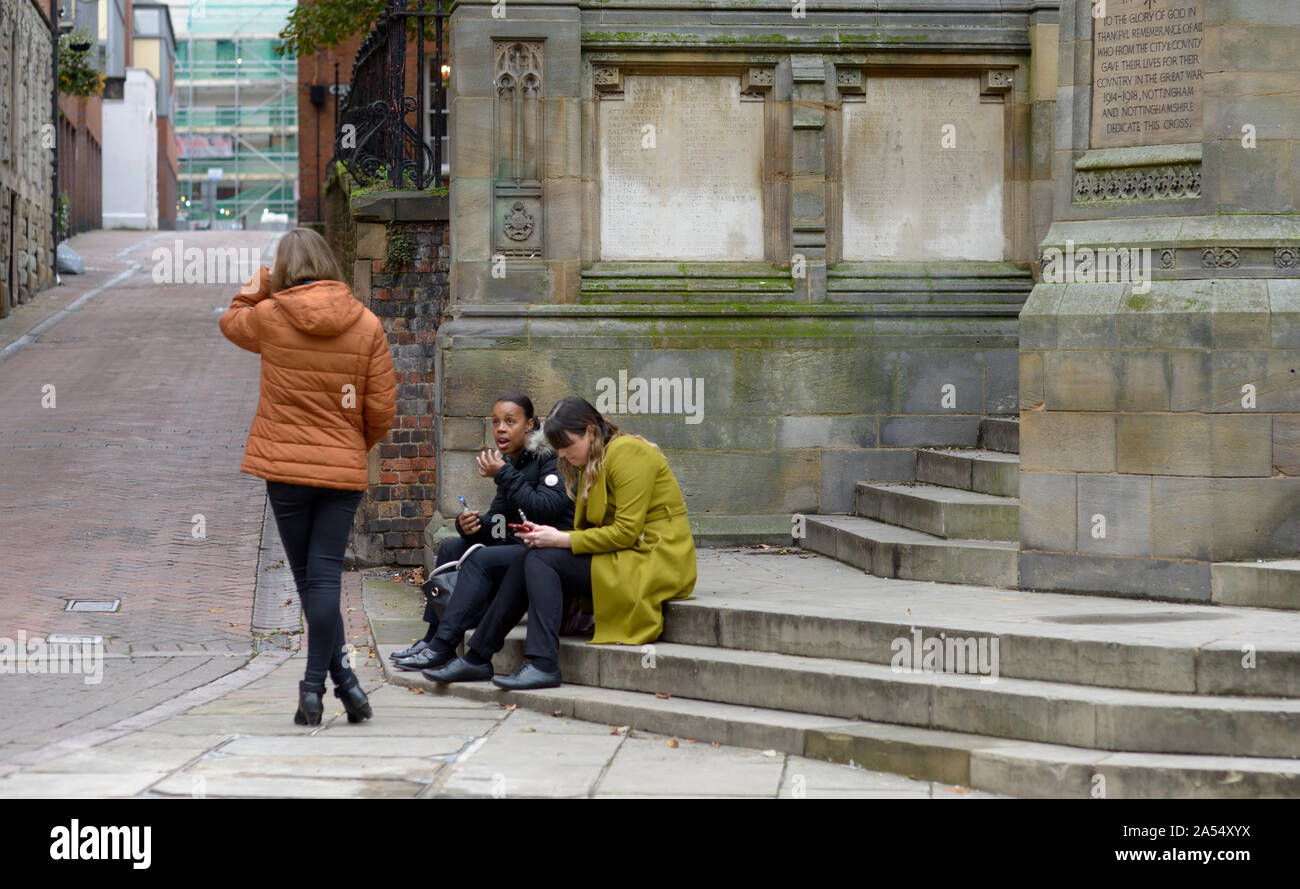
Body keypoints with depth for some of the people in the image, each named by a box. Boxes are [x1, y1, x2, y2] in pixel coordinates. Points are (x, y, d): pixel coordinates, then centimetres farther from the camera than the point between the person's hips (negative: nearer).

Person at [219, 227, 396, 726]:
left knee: (309, 577, 7)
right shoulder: (367, 325, -1)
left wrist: (261, 283, 27)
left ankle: (330, 684, 2)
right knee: (326, 575, 2)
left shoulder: (271, 316, -5)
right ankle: (324, 684, -2)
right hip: (344, 470, 1)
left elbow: (231, 322, 20)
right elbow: (382, 408, 1)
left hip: (286, 467, -1)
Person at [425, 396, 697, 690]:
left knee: (542, 560, -18)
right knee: (527, 562, -5)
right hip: (622, 556, 9)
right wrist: (549, 535, -6)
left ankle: (543, 665, -26)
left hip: (653, 562, -9)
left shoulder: (625, 452, -12)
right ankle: (477, 658, -3)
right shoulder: (593, 463, 18)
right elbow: (590, 530, 13)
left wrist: (561, 539, -17)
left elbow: (626, 531, -19)